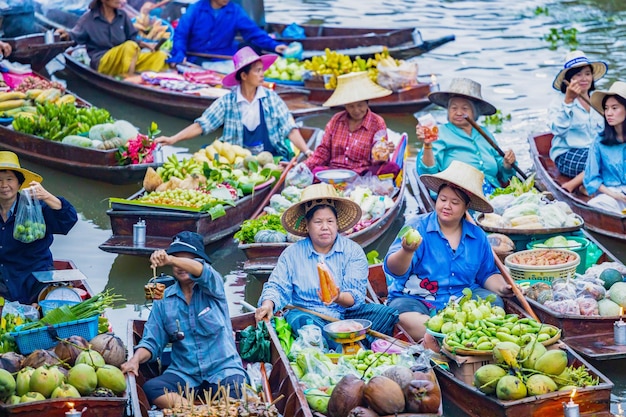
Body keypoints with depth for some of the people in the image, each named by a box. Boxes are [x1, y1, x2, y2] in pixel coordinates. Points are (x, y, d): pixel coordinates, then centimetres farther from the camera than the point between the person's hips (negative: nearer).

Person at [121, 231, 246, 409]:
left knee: (234, 392, -36)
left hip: (223, 370, -2)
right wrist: (136, 359, -15)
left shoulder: (212, 287, 1)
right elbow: (152, 342, 8)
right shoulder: (163, 299, 10)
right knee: (150, 388, -29)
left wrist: (170, 259, -43)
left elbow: (203, 272, -24)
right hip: (183, 373, 3)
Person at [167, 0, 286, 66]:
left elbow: (254, 32, -2)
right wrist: (179, 56, -21)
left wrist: (273, 46, -16)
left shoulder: (235, 11, 2)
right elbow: (180, 34, -4)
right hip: (195, 60, -2)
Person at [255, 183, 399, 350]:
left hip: (346, 314, 1)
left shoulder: (353, 251, 4)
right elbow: (277, 286, 11)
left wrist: (338, 298, -30)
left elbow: (356, 296, -7)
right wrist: (268, 303, -13)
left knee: (388, 314, -23)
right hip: (307, 313, 0)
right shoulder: (292, 253, 10)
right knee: (297, 319, -37)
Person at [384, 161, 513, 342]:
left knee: (494, 303, -25)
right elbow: (394, 270, -15)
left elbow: (487, 273, 21)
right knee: (405, 317, -37)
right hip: (416, 299, -3)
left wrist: (501, 288, -1)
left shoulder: (477, 236, 9)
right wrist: (407, 251, -37)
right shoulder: (417, 227, -4)